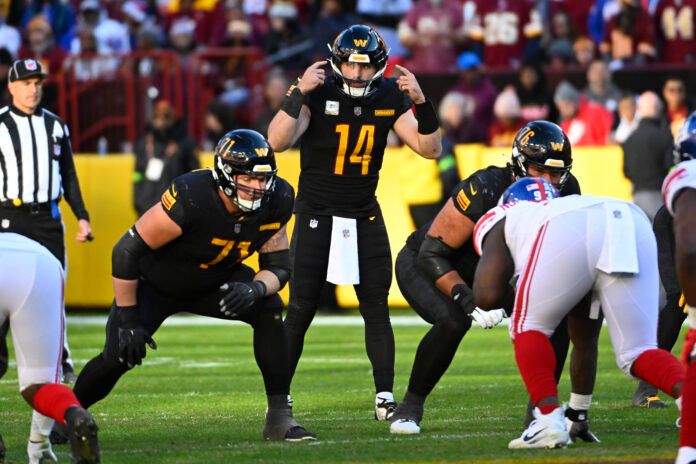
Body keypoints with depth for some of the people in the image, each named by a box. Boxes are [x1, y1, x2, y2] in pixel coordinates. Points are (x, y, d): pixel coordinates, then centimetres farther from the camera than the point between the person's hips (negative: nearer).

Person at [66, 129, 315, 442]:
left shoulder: (275, 202, -21)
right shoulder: (191, 198, -37)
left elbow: (279, 266, -9)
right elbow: (127, 250, -30)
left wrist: (255, 289, -34)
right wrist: (127, 319, -25)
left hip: (214, 281, 4)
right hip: (157, 282, -4)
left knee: (270, 309, -19)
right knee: (119, 356, -15)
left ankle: (279, 417, -13)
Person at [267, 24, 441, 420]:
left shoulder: (389, 98, -2)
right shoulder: (318, 93, -13)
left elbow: (430, 149, -4)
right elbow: (278, 142, -26)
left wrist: (422, 103, -18)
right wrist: (299, 94, -35)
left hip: (365, 216, 3)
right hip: (316, 213, -3)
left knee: (377, 308, 0)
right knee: (301, 309, -5)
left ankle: (385, 398, 5)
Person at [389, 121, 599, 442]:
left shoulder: (565, 192, -20)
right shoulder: (484, 192, -37)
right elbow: (431, 255, -32)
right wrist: (468, 300, -43)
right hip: (422, 264, -6)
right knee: (453, 321, -33)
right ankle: (410, 407, -12)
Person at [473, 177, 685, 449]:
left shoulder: (499, 221, 34)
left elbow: (487, 297, 18)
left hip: (569, 232, -4)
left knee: (529, 328, 19)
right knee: (636, 354, 12)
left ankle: (549, 419, 1)